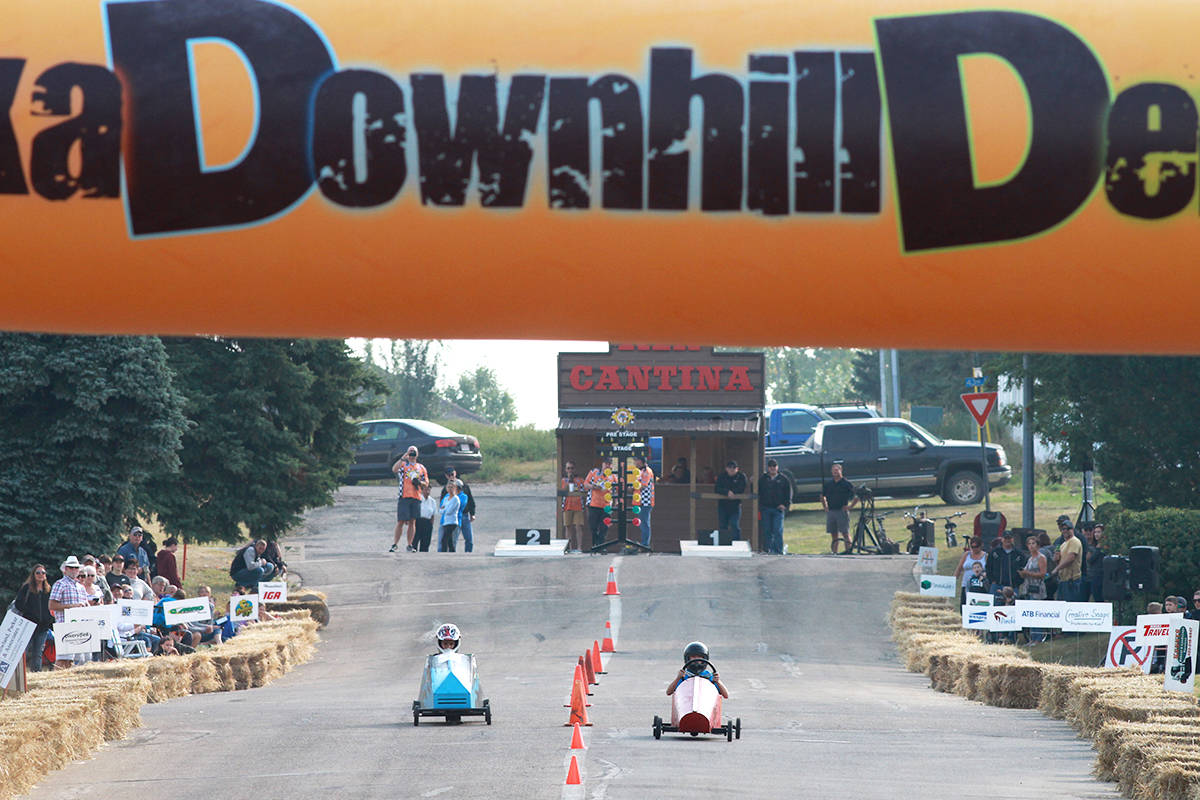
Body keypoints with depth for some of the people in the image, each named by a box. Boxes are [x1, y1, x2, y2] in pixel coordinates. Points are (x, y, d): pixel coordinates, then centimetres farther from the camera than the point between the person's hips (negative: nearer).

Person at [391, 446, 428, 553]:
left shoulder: (421, 467, 18)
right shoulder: (403, 464, 7)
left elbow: (426, 483, 19)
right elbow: (394, 469, -15)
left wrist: (419, 482, -3)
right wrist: (403, 457, -16)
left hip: (416, 497, 3)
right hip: (404, 496, -3)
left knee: (412, 522, 4)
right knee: (401, 521, -8)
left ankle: (409, 545, 8)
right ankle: (395, 544, -4)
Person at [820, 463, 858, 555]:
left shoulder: (847, 484, -1)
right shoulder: (827, 484, 12)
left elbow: (856, 497, 3)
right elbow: (822, 496, 26)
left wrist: (850, 506, -4)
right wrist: (825, 507, 15)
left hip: (842, 511, -4)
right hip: (830, 512, 4)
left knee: (845, 533, -8)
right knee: (833, 535, 7)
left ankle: (848, 551, -9)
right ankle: (834, 552, 9)